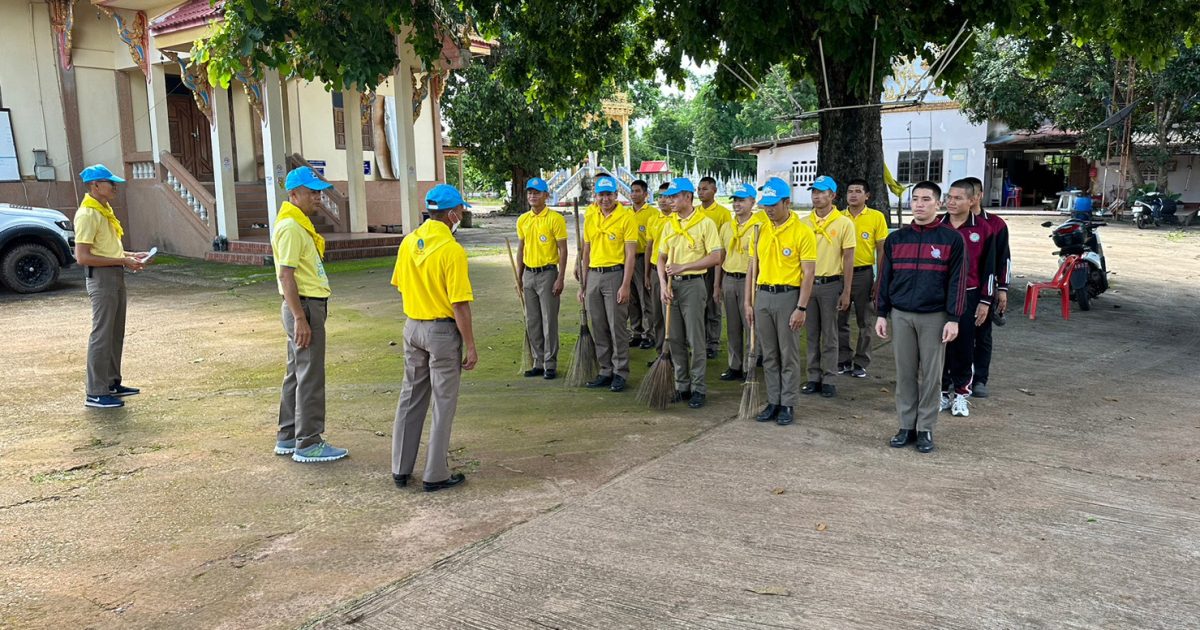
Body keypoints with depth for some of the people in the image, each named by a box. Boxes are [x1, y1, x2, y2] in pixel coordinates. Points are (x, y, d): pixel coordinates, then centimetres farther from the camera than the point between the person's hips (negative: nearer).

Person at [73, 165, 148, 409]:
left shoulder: (105, 211, 15)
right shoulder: (87, 214, -15)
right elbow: (82, 256, -21)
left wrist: (130, 255, 11)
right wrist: (121, 261, -20)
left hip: (116, 276, 10)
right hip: (101, 278, -10)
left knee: (116, 334, 15)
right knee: (102, 335, -6)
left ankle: (112, 383, 25)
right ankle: (95, 393, -1)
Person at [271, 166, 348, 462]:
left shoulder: (299, 224, 15)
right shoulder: (290, 228, -16)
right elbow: (285, 275, -21)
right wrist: (300, 318, -24)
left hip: (308, 307, 11)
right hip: (304, 307, -11)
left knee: (297, 374, 15)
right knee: (310, 378, -5)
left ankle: (287, 438, 25)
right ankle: (308, 445, 2)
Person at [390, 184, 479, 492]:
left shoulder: (408, 242, 1)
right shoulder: (452, 250, -19)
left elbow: (400, 286, 10)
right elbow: (460, 305, -19)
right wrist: (470, 346, -11)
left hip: (412, 327, 6)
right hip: (443, 331, -6)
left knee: (410, 398, 16)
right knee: (443, 404, 5)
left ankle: (401, 469, 24)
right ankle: (436, 475, 11)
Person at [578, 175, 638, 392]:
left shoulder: (627, 218, -7)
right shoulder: (590, 219, 12)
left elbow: (630, 254, -11)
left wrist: (625, 285, -17)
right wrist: (583, 285, 15)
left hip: (615, 274, -6)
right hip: (593, 276, 6)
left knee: (617, 327, -2)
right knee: (598, 328, 10)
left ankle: (620, 373, 8)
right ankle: (606, 371, 20)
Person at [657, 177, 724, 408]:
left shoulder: (705, 223, -7)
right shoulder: (670, 224, 11)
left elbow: (715, 258, -12)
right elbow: (662, 258, 13)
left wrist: (683, 267, -15)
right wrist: (663, 284, -3)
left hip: (693, 285, -6)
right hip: (672, 285, 6)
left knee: (695, 340, -2)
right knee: (675, 339, 9)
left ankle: (698, 389, 7)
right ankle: (682, 386, 19)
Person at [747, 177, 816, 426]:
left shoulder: (802, 231, -9)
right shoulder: (760, 229, 7)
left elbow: (808, 273, -10)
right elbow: (754, 267, 11)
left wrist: (802, 308, -15)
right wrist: (748, 302, 8)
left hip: (788, 296, -5)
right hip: (763, 296, 5)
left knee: (789, 355, 3)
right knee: (769, 354, 11)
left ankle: (788, 405, 13)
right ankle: (773, 402, 20)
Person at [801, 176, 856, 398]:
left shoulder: (844, 223, -4)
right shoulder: (804, 223, 5)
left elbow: (848, 260, -4)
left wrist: (846, 292, -8)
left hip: (831, 284, -3)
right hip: (807, 282, 3)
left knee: (829, 335, 4)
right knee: (812, 334, 9)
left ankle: (828, 379, 12)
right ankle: (814, 377, 17)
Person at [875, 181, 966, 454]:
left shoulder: (951, 239, -2)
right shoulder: (896, 239, 7)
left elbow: (957, 281, -4)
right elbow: (885, 278, 10)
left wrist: (953, 319, -8)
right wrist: (881, 314, 6)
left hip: (934, 316, -3)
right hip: (901, 315, 3)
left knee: (930, 374, 4)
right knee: (905, 373, 7)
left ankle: (925, 429, 13)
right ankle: (906, 426, 16)